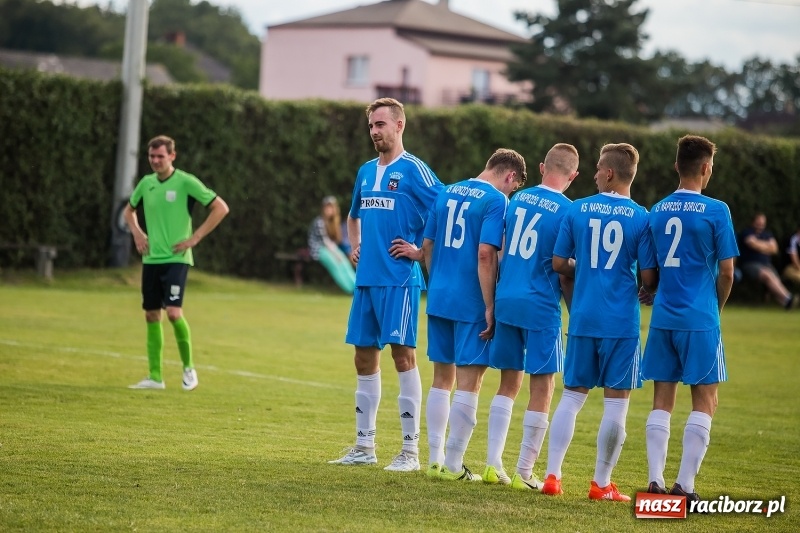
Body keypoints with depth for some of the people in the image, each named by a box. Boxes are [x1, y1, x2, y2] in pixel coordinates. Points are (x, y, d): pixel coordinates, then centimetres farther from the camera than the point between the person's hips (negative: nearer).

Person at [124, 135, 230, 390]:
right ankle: (155, 376, 11)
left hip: (176, 258, -6)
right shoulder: (146, 183, 9)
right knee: (151, 315, 5)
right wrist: (137, 233, 10)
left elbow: (221, 208, -9)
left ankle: (188, 366, 1)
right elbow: (129, 210, 29)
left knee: (173, 312, -18)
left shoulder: (186, 182, -8)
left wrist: (195, 238, -10)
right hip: (150, 259, 6)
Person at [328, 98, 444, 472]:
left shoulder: (414, 170, -6)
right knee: (364, 357, 9)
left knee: (402, 354, -6)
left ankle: (410, 450, -1)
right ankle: (364, 447, 17)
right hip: (366, 278, 7)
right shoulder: (366, 171, 15)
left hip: (399, 278, -7)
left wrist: (420, 249, -10)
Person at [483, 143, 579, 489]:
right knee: (542, 388, 3)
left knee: (508, 384, 15)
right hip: (541, 306, -5)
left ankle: (493, 464, 10)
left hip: (506, 301, 5)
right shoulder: (568, 211, -9)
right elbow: (566, 273, -8)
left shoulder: (517, 199, 8)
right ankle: (524, 473, 3)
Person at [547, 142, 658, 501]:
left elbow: (558, 263, 4)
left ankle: (552, 476, 9)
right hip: (622, 323, -3)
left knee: (572, 396, 12)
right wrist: (651, 290, 16)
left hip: (582, 318, 3)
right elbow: (649, 277, -6)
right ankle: (601, 484, 6)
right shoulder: (641, 218, -6)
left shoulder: (576, 210, 0)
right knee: (616, 401, 4)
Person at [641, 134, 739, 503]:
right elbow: (726, 271, -6)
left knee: (662, 402, 8)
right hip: (700, 320, -5)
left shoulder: (656, 212, 8)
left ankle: (655, 483, 4)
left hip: (663, 318, 5)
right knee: (704, 402, 2)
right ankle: (684, 486, -4)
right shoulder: (716, 211, -7)